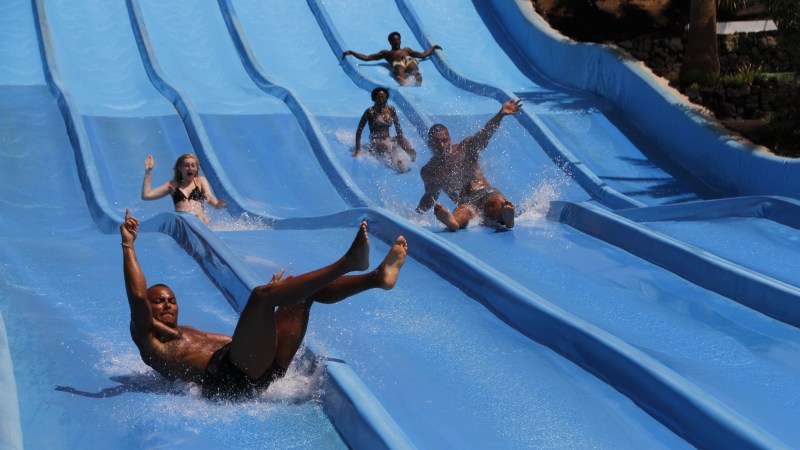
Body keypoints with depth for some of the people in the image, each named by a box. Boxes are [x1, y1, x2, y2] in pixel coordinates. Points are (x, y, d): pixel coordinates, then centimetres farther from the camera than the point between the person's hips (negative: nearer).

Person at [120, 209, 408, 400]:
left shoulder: (188, 333, 39)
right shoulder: (148, 339, 16)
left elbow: (246, 339, 40)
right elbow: (137, 297, -2)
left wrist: (272, 297, 43)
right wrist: (128, 246, -3)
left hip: (260, 373, 9)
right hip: (228, 378, -9)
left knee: (306, 291, 8)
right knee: (261, 295, -24)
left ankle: (377, 277, -11)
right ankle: (349, 262, -28)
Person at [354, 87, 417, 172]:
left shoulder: (390, 109, 9)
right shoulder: (370, 112, -3)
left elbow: (398, 129, 16)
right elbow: (359, 130, -3)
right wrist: (358, 149, -8)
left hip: (388, 140, 6)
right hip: (375, 142, -6)